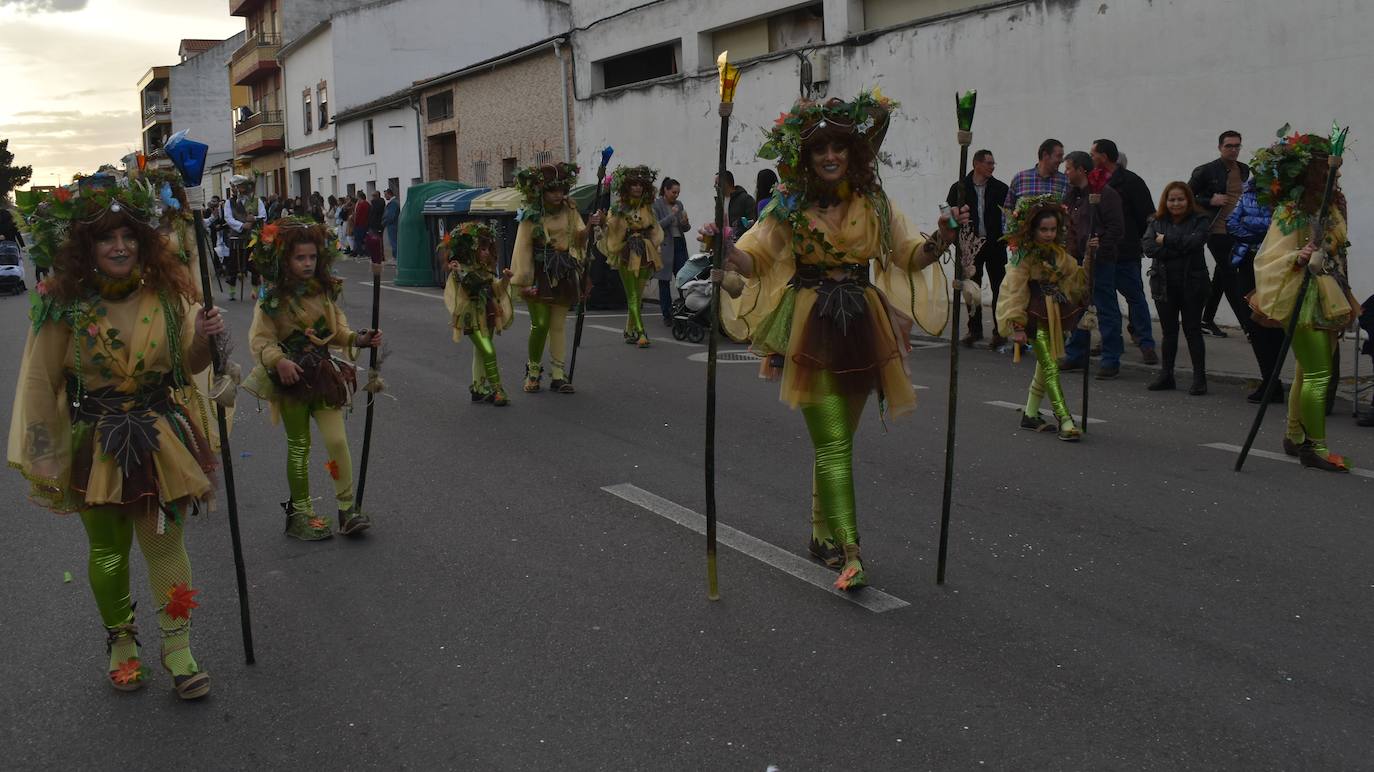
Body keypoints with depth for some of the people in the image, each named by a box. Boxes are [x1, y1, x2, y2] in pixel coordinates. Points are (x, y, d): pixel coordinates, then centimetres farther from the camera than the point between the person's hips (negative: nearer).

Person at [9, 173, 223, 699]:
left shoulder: (165, 295, -4)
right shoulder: (64, 304, -11)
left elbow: (186, 365, 6)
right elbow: (40, 383, -5)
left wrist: (204, 339, -17)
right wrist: (44, 457, -4)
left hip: (160, 441, 1)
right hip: (94, 447, -1)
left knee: (165, 543, 3)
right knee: (108, 550, 13)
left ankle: (177, 646, 16)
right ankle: (120, 640, 33)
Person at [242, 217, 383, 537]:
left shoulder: (324, 292, 3)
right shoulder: (273, 299, -10)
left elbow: (337, 329, 11)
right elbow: (260, 339, -12)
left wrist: (358, 339, -7)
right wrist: (278, 361, -28)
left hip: (323, 373, 3)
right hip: (291, 378, -3)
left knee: (337, 439, -6)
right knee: (299, 446, 7)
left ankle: (347, 508, 3)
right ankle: (300, 512, 21)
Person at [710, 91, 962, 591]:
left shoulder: (874, 203, 7)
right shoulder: (790, 206, 0)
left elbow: (911, 255, 10)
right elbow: (754, 258, -5)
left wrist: (941, 240, -10)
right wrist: (725, 250, -25)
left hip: (863, 328, 3)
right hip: (812, 329, -3)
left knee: (837, 438, 13)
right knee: (833, 444, -9)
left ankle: (822, 535, 28)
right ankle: (849, 553, -11)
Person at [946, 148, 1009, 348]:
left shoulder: (1001, 188, 3)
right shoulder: (960, 188, 2)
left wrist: (1004, 240, -8)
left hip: (995, 245, -1)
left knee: (999, 288, -1)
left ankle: (1000, 331, 4)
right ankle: (975, 330, 18)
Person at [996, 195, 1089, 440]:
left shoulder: (1058, 253, 10)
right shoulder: (1024, 257, -12)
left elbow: (1075, 277, 15)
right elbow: (1015, 291, -17)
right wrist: (1017, 325, -23)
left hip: (1056, 314, 8)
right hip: (1036, 318, -8)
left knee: (1045, 366, 15)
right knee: (1051, 369, -13)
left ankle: (1030, 415, 27)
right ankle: (1065, 421, -16)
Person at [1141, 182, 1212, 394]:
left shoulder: (1200, 221, 0)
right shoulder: (1157, 222, 8)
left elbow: (1194, 242, -20)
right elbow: (1147, 246, -9)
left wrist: (1166, 240, -12)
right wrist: (1179, 248, -15)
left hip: (1192, 284, -3)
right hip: (1164, 285, 3)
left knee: (1193, 330, 1)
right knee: (1168, 331, 10)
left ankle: (1199, 377, 7)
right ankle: (1166, 375, 18)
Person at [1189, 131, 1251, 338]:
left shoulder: (1245, 171, 12)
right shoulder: (1206, 171, -5)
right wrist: (1211, 201, -14)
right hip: (1218, 232, -6)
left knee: (1221, 277, 12)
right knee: (1230, 278, -7)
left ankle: (1207, 321, 22)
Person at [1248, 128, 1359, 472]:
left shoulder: (1332, 204, 10)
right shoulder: (1289, 213, -14)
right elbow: (1270, 259, -19)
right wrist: (1298, 258, -36)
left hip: (1328, 299, 8)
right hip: (1304, 299, -8)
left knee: (1308, 371, 14)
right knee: (1318, 374, -7)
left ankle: (1295, 436, 26)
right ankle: (1316, 447, 1)